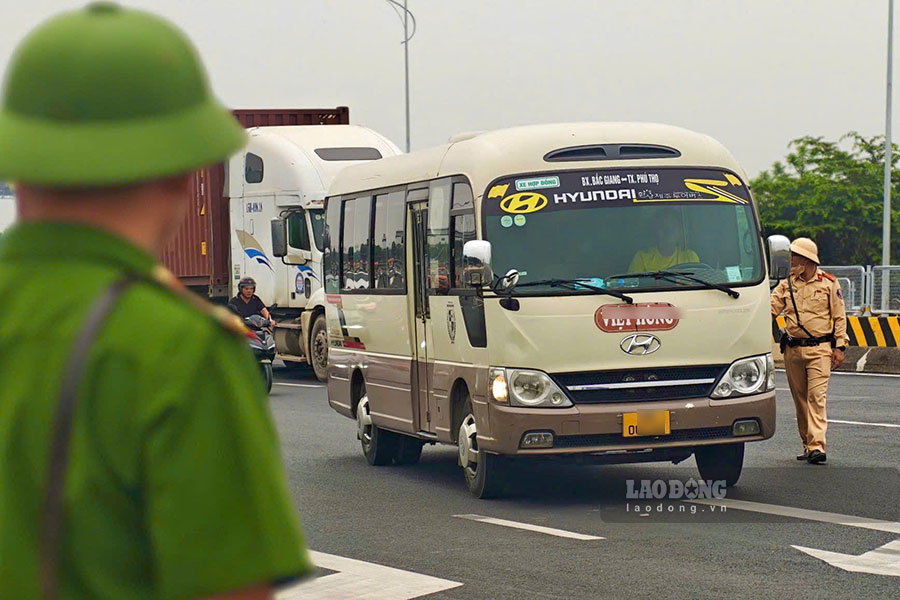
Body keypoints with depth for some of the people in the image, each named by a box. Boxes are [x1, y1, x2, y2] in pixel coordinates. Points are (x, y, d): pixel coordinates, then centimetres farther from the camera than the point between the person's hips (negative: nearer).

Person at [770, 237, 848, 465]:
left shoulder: (829, 283, 2)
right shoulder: (786, 285, 10)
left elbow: (839, 317, 4)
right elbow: (770, 310, 3)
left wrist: (840, 347, -2)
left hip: (819, 349, -4)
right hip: (793, 350, 4)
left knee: (816, 396, -13)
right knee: (800, 399, 7)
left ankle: (817, 446, -18)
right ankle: (807, 445, 16)